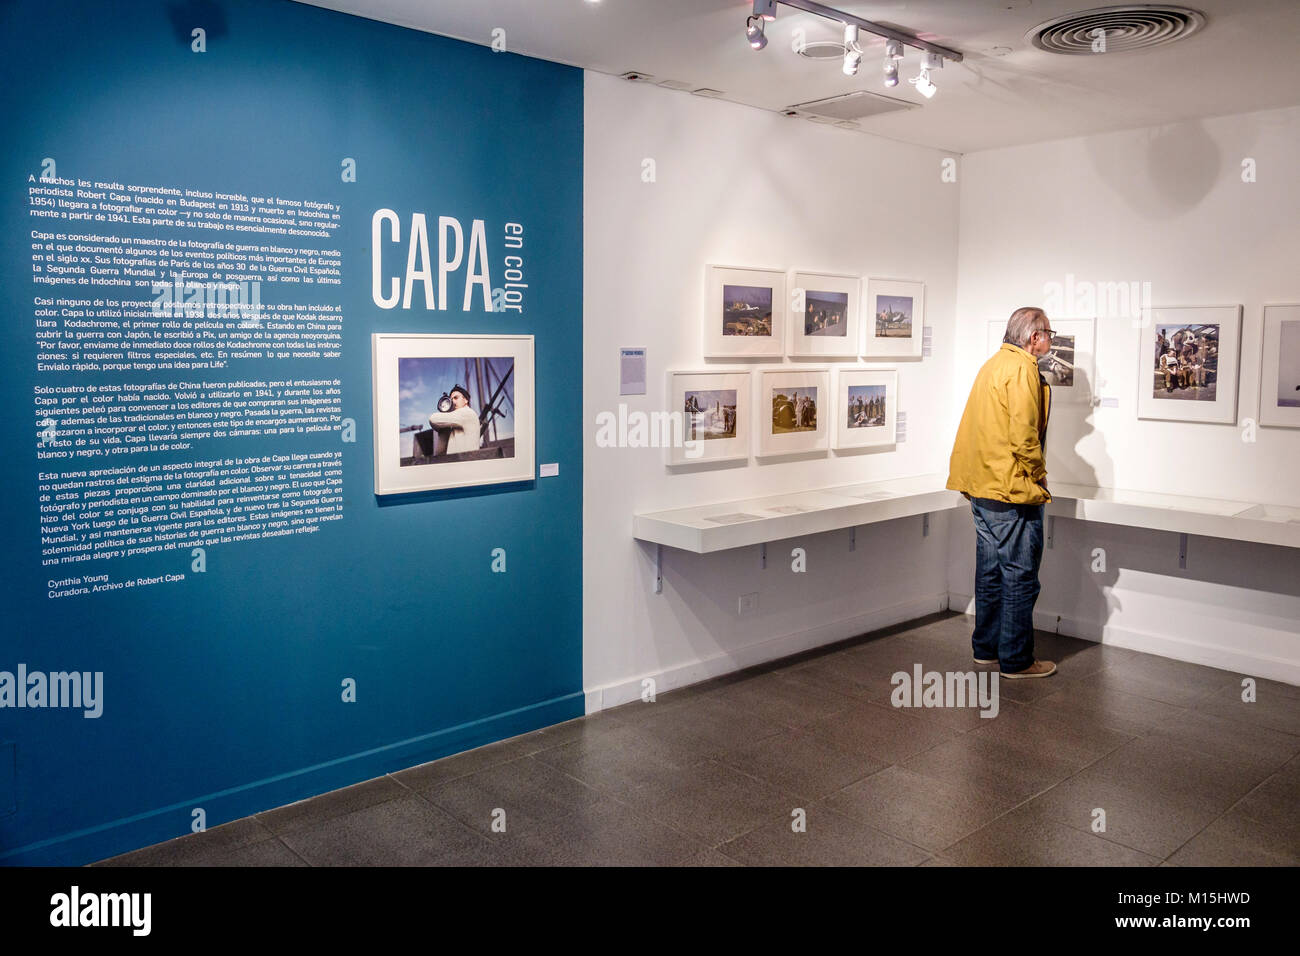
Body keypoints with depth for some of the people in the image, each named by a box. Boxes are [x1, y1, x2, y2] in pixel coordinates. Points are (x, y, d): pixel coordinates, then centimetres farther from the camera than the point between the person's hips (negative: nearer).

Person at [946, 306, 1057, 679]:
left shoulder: (993, 365, 17)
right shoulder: (1022, 369, -13)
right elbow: (1024, 434, -22)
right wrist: (1038, 477, -9)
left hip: (982, 487, 10)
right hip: (1012, 490, -10)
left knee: (990, 570, 16)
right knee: (1020, 577, -1)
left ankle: (986, 648, 25)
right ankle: (1016, 660, 6)